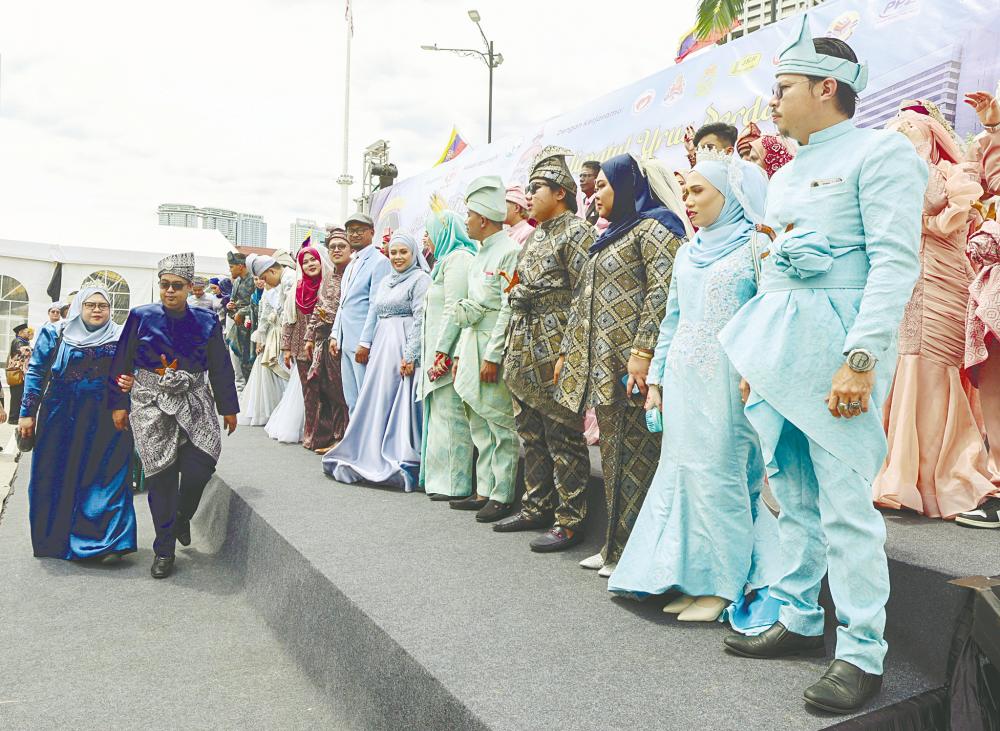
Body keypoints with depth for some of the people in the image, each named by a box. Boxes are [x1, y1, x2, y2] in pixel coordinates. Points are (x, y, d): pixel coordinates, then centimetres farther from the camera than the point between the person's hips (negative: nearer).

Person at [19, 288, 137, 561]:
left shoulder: (121, 338, 6)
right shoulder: (54, 333, 5)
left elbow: (130, 374, 14)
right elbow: (36, 372, 6)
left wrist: (129, 382, -10)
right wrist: (27, 413, 2)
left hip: (105, 421, 0)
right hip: (60, 419, 0)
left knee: (108, 477, -4)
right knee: (56, 478, 6)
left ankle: (111, 542, 0)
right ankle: (55, 540, 22)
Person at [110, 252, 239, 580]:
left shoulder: (206, 321, 3)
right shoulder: (141, 317, 1)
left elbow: (221, 369, 8)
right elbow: (122, 364, 5)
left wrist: (228, 408, 8)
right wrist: (119, 404, 3)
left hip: (194, 402, 1)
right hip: (152, 404, -1)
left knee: (199, 466, -13)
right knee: (161, 475, -1)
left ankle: (183, 516, 20)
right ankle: (164, 550, 13)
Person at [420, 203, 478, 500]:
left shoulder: (457, 258, -10)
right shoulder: (451, 258, 21)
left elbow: (454, 309, -18)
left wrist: (441, 352, -20)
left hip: (450, 351, -10)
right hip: (441, 348, 10)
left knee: (449, 415, -6)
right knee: (442, 413, 12)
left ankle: (453, 483, 0)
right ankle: (441, 477, 18)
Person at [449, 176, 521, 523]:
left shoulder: (509, 251, -10)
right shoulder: (480, 254, 18)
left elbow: (509, 309, -16)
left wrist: (492, 356, -18)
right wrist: (461, 353, 17)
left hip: (495, 346, -9)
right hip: (473, 342, 9)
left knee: (502, 424, -2)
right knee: (480, 425, 12)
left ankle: (502, 495, 5)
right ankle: (484, 491, 20)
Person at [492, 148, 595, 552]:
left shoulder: (577, 232, -7)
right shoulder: (535, 236, 20)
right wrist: (512, 348, 18)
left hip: (554, 352, -9)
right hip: (524, 353, 9)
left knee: (563, 436, -3)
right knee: (531, 435, 15)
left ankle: (570, 520, 6)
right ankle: (537, 507, 27)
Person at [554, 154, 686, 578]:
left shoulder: (653, 228, -4)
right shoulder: (610, 237, 25)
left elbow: (663, 291, -17)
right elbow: (584, 300, 24)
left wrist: (642, 352, -25)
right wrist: (567, 351, 20)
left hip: (631, 366, -9)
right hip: (601, 366, 9)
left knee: (635, 455, -4)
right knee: (613, 454, 12)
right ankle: (615, 546, 21)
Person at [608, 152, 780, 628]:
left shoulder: (755, 246, -2)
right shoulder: (687, 253, 17)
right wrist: (655, 381, 15)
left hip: (728, 379, -6)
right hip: (683, 378, 6)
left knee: (720, 474, -3)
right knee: (683, 472, 7)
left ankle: (722, 585, 10)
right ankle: (692, 580, 17)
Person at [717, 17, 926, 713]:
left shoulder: (881, 151, -2)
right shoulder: (786, 175, 21)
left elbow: (896, 260, -13)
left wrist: (861, 358, -21)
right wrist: (754, 360, 19)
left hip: (836, 343, -8)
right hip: (779, 343, 8)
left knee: (846, 503, -6)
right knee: (793, 493, 12)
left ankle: (863, 655, 6)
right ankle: (800, 621, 25)